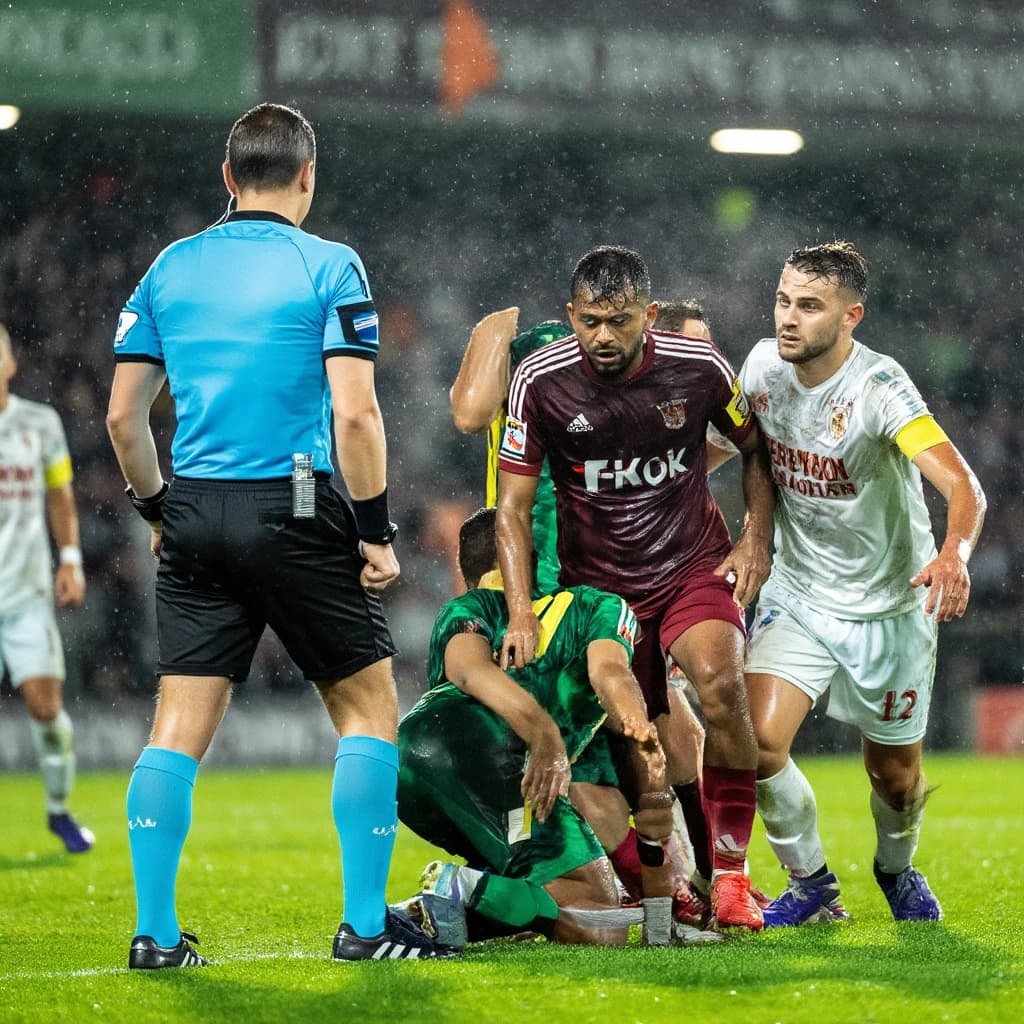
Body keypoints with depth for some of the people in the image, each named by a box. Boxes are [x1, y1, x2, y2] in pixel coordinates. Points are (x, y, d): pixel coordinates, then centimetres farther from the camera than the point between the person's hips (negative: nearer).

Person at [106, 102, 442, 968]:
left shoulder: (171, 268, 9)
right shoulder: (329, 268, -3)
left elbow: (123, 415, 9)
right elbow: (354, 414, -12)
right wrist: (376, 532, -5)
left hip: (195, 516, 4)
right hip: (293, 511, -4)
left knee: (179, 727, 5)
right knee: (369, 706, 7)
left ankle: (155, 931, 2)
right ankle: (365, 924, 5)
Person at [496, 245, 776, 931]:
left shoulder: (699, 366, -11)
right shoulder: (541, 379, -13)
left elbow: (755, 447, 9)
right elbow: (513, 505, -7)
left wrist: (757, 539, -1)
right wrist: (521, 613, -17)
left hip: (695, 567, -1)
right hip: (595, 581, 1)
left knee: (721, 685, -26)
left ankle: (730, 873, -17)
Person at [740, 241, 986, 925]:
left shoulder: (880, 387, -26)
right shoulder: (765, 365, -9)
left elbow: (963, 486, -38)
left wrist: (955, 554, -57)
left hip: (889, 605, -3)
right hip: (797, 593, 3)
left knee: (896, 775, 10)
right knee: (760, 741, -17)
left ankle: (897, 870, 45)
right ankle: (813, 887, 7)